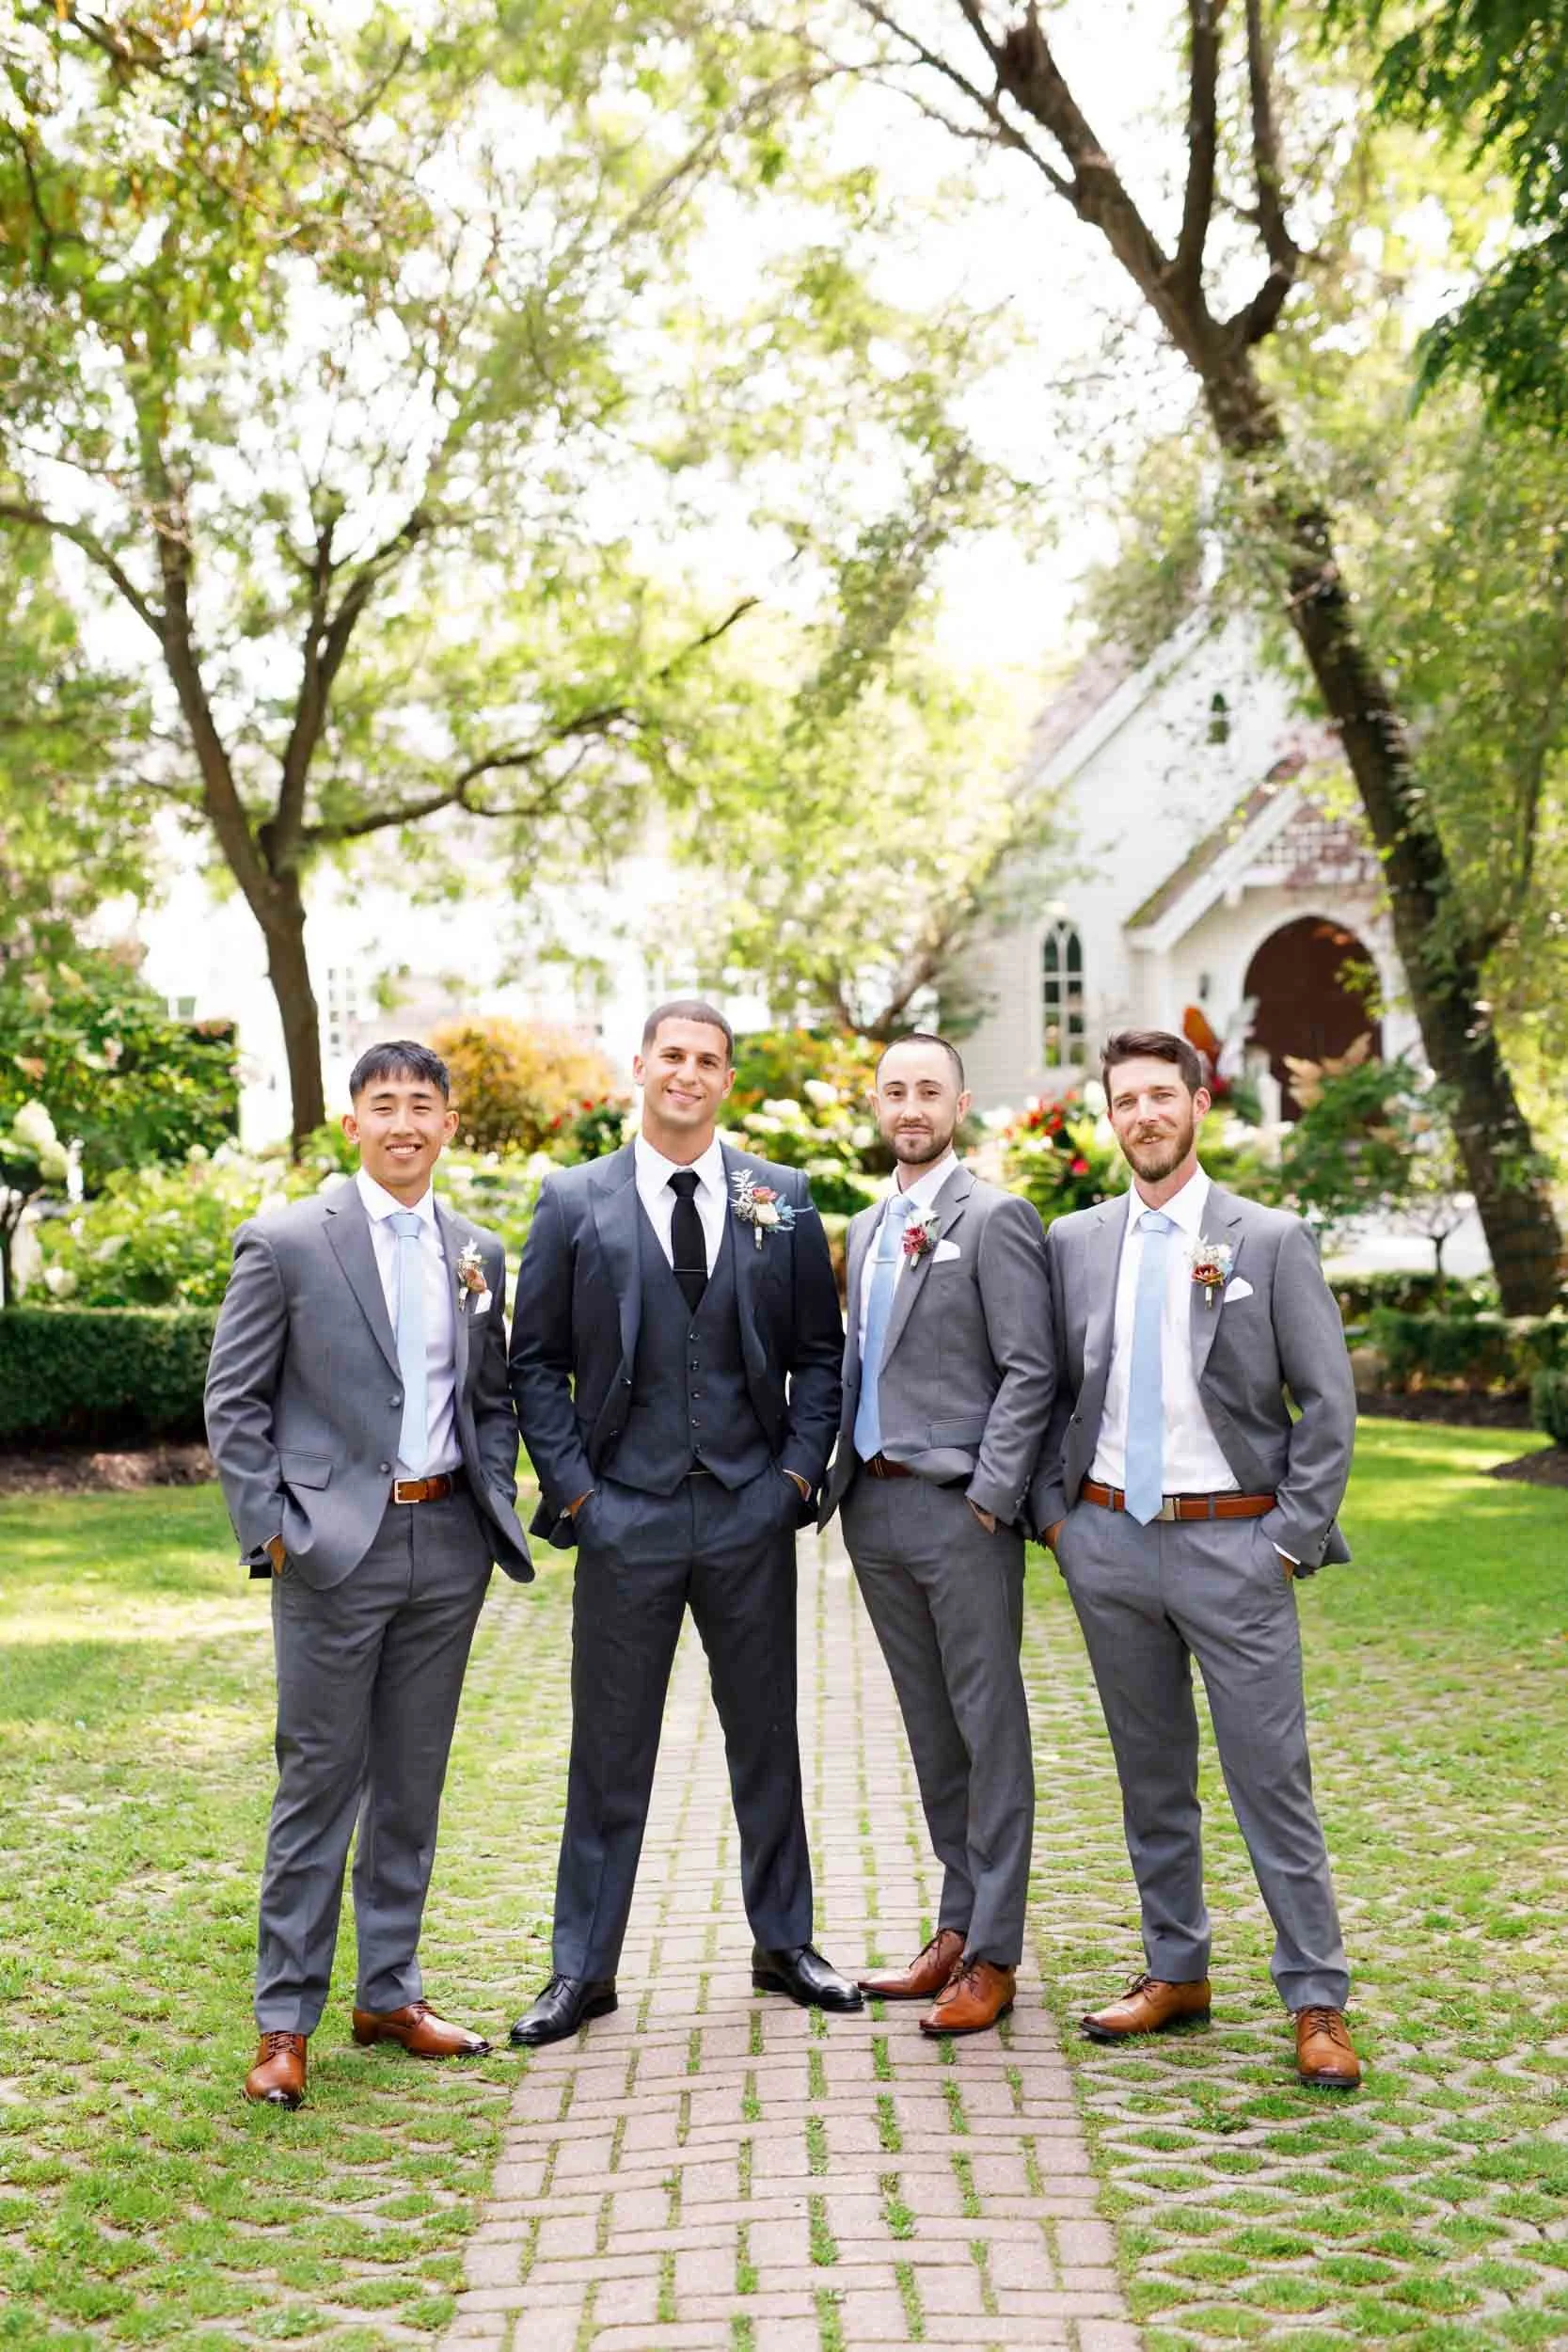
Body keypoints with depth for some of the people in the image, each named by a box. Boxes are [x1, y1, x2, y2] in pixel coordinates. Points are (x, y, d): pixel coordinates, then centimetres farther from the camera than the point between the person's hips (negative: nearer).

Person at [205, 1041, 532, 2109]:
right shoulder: (286, 1242, -4)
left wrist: (496, 1509, 7)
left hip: (448, 1547, 5)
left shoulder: (479, 1253, 10)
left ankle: (391, 1993, 25)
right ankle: (286, 2021, 10)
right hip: (338, 1548, -5)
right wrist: (271, 1530, -10)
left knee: (413, 1783, 13)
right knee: (320, 1782, 0)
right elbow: (233, 1402, -3)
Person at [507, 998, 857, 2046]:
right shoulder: (574, 1201, 1)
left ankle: (785, 1942, 28)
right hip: (626, 1515, -1)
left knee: (767, 1736, 13)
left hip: (752, 1509, 2)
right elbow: (537, 1361, 2)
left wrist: (800, 1470, -2)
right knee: (610, 1749, 6)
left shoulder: (782, 1198, 5)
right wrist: (574, 1488, -6)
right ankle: (583, 1969, 18)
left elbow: (819, 1352, 8)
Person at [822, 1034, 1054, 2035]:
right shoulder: (867, 1229, 16)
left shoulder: (996, 1218, -7)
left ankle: (993, 1952, 7)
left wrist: (991, 1494, -17)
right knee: (931, 1730, 14)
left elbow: (1030, 1371, -12)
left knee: (989, 1729, 0)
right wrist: (843, 1475, 10)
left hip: (960, 1508, -7)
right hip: (875, 1505, 8)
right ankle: (958, 1926, 25)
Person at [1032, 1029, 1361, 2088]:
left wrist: (1294, 1539, -7)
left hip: (1231, 1540, -3)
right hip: (1107, 1536, 4)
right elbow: (1049, 1390, 13)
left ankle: (1318, 2001, 8)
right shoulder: (1073, 1242, 7)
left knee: (1271, 1774, -2)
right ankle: (1175, 1972, 26)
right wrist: (1054, 1510, 4)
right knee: (1151, 1775, 13)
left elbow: (1329, 1405, -2)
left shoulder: (1272, 1241, -2)